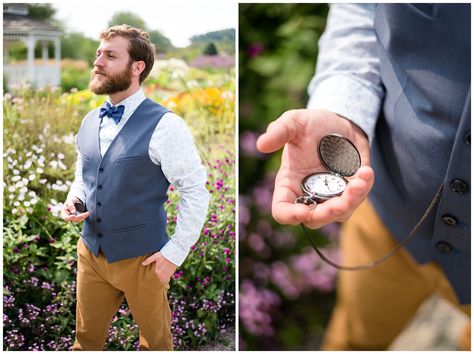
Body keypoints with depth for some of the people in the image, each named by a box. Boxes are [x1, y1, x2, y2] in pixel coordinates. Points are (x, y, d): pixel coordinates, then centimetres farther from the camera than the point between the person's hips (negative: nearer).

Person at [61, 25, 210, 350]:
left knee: (155, 341, 16)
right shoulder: (90, 121, 4)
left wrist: (175, 252, -15)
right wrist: (74, 200, -3)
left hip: (141, 260, -5)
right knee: (86, 338, 20)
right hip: (91, 251, 6)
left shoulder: (164, 125, -17)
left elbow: (196, 191, -14)